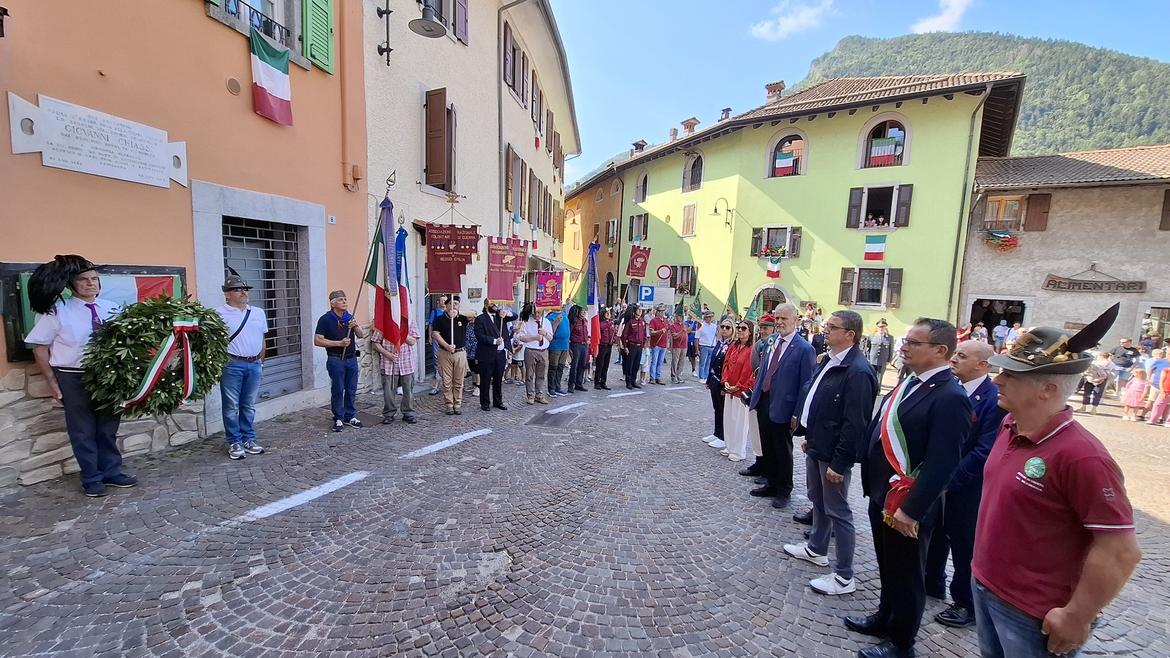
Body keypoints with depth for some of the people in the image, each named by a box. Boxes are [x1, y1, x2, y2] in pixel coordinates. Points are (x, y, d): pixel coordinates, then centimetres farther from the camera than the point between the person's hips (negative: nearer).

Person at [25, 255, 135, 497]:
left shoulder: (112, 309, -1)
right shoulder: (58, 311, -9)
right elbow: (40, 348, -3)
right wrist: (53, 382, -4)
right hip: (73, 378, -3)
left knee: (108, 427, 14)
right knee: (83, 430, 9)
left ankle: (111, 472, 28)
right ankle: (91, 478, 23)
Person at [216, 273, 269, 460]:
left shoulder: (258, 313, 11)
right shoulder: (220, 314, -5)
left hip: (254, 365, 4)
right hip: (231, 365, -4)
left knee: (249, 405, 12)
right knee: (231, 406, 3)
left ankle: (248, 439, 22)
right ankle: (234, 443, 13)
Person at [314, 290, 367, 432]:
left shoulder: (350, 317, 9)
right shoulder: (325, 319, -6)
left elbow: (362, 335, 6)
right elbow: (317, 341, -10)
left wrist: (356, 326, -14)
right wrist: (339, 343, -15)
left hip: (351, 358, 5)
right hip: (336, 360, -5)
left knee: (351, 390, 10)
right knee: (337, 390, 0)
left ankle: (351, 416, 21)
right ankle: (339, 419, 11)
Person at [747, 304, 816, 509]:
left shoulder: (804, 349, -14)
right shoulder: (772, 340, 6)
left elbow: (806, 384, -13)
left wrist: (797, 414, -15)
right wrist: (755, 396, 11)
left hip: (782, 407, -6)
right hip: (763, 403, 6)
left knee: (783, 451, 10)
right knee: (767, 448, 18)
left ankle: (784, 491, 28)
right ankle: (771, 484, 36)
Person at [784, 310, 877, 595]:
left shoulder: (858, 371, -23)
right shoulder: (830, 360, 6)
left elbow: (854, 423, -23)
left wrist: (839, 463, -20)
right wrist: (808, 434, 17)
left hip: (834, 453, -9)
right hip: (817, 445, 9)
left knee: (837, 511, 3)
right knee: (818, 500, 23)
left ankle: (844, 577, 18)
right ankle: (817, 548, 43)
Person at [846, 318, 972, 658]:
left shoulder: (950, 397, -21)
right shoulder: (909, 383, 6)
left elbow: (941, 463, -24)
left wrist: (911, 509, -22)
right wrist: (874, 486, 14)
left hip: (907, 505, -8)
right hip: (882, 495, 8)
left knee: (906, 574, 13)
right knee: (887, 566, 25)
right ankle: (885, 617, 46)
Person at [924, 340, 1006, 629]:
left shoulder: (994, 398, -19)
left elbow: (984, 451, -22)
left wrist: (948, 481, -19)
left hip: (965, 488, -6)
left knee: (965, 546, 12)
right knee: (935, 535, 22)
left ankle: (966, 604, 31)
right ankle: (932, 582, 42)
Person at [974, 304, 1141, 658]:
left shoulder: (1081, 456, -26)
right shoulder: (1010, 426, -2)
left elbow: (1121, 552, -22)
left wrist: (1076, 618, -16)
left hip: (1033, 616, -7)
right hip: (984, 587, 7)